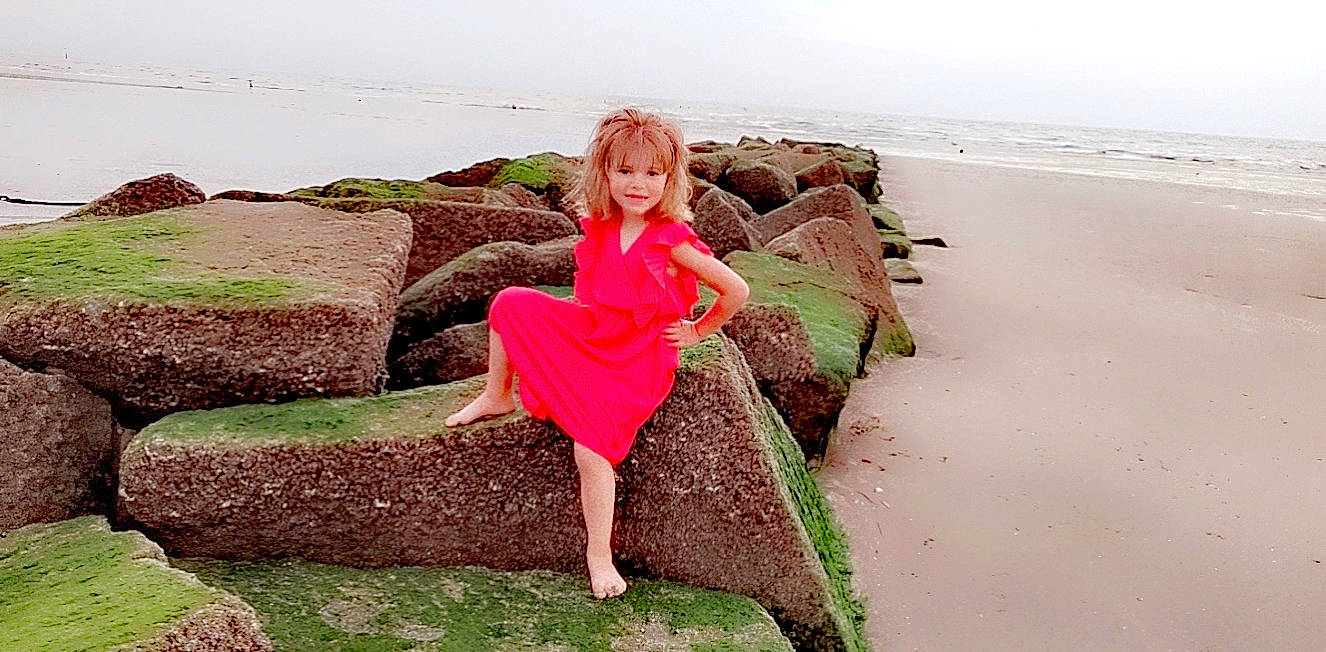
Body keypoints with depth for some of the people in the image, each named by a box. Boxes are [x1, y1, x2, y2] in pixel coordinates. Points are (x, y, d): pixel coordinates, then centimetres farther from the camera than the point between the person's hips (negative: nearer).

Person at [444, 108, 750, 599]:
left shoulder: (672, 240, -19)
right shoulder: (599, 227, -1)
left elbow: (737, 290, -15)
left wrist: (696, 332, -6)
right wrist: (587, 317, 7)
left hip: (638, 360, -6)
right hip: (592, 335, 7)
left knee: (592, 445, -23)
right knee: (511, 304, -1)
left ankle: (599, 555, -5)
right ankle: (496, 397, 15)